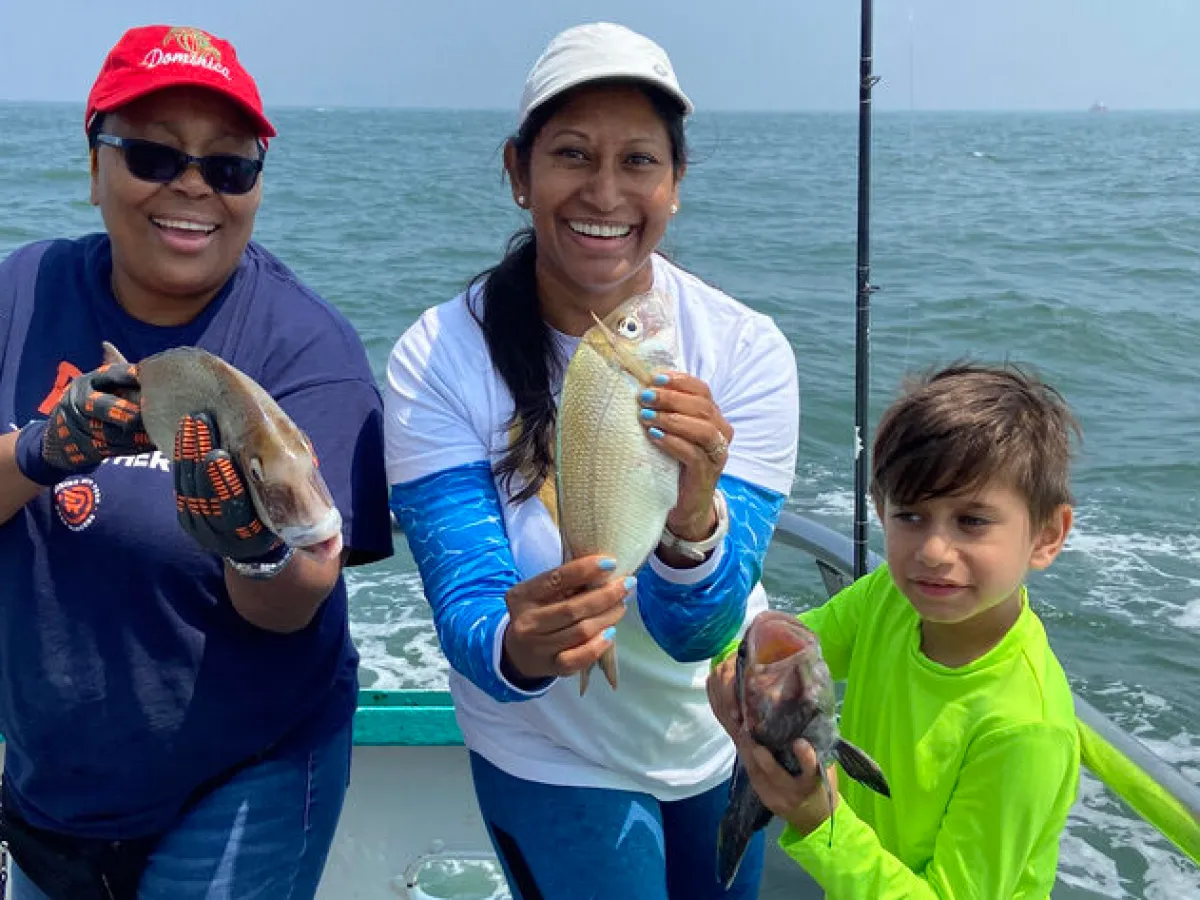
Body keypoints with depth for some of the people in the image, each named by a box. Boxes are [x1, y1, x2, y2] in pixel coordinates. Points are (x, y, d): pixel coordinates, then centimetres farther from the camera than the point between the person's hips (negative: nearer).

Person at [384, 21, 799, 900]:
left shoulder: (745, 352, -20)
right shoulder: (437, 361, -23)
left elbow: (697, 631, -25)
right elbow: (465, 613, -26)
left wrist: (693, 519, -46)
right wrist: (517, 648, -49)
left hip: (728, 734, 3)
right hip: (553, 762, -2)